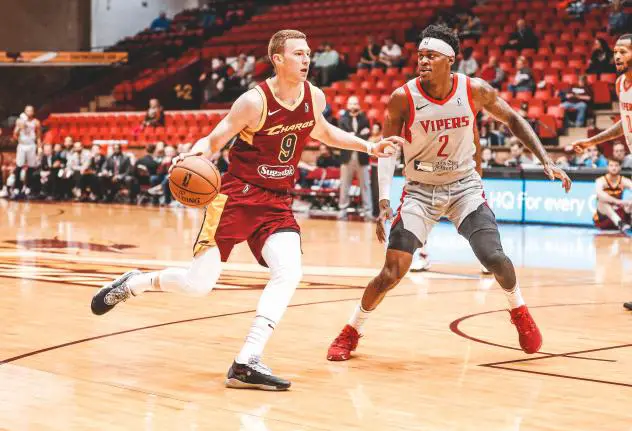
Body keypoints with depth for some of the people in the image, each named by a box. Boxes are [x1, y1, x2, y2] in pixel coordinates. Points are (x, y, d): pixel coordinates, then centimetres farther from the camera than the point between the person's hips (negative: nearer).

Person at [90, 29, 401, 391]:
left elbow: (322, 131, 24)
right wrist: (195, 154, -34)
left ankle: (247, 363, -18)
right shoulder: (255, 101, -16)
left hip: (278, 202, 5)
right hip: (237, 195, -5)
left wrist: (368, 147, 18)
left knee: (289, 272, -20)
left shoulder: (314, 97, 1)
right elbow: (214, 141, -11)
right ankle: (132, 284, 25)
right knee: (198, 284, -5)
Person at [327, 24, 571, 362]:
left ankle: (519, 311, 18)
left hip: (464, 185, 1)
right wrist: (384, 202, -18)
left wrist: (546, 160, -6)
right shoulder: (403, 98, -17)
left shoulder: (475, 91, -13)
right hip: (420, 190, -1)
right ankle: (351, 332, 11)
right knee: (392, 272, -11)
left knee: (494, 257, -14)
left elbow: (513, 120, 2)